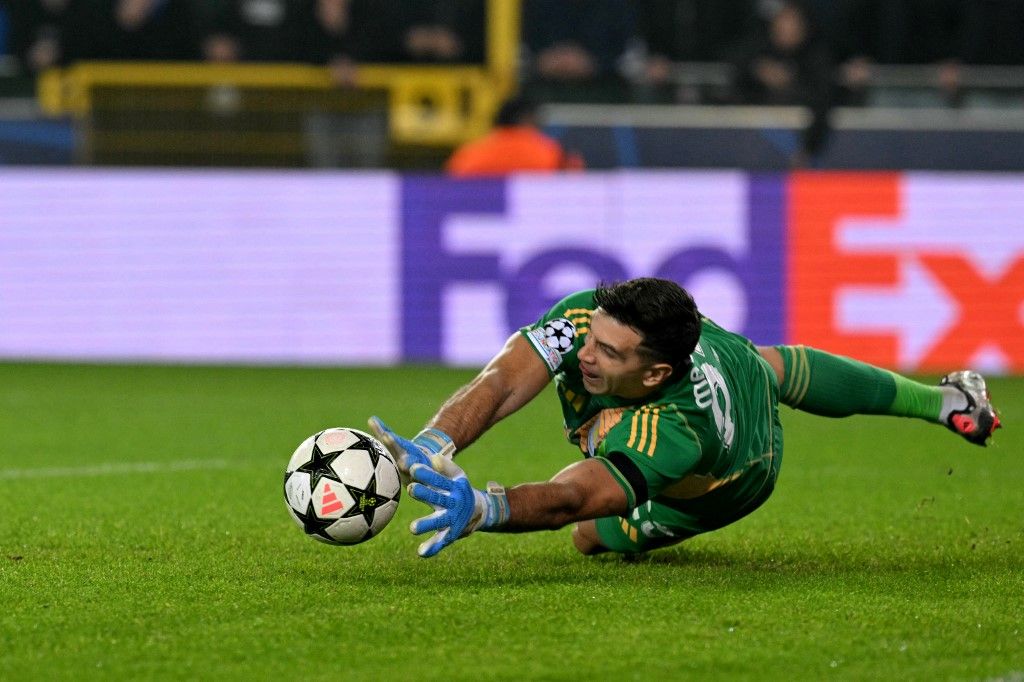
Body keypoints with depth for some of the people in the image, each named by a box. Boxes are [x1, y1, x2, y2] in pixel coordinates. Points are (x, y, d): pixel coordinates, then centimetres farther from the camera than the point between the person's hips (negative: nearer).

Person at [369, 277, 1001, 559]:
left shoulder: (673, 434, -56)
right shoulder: (588, 317, -43)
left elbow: (571, 500, -68)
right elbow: (501, 384, -49)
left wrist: (481, 507, -87)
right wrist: (432, 449, -68)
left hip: (730, 482, -5)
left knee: (593, 531, 20)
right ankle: (949, 400, 64)